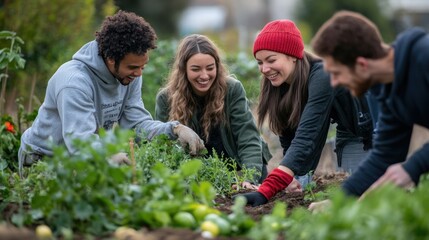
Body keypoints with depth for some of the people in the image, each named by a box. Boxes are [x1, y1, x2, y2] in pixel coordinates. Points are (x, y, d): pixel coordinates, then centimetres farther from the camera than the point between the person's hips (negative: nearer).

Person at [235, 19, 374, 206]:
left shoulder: (321, 76, -34)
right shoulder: (281, 85, -11)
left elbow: (306, 138, -43)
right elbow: (289, 140, -8)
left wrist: (265, 191, -51)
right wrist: (293, 177, -28)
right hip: (349, 139, 6)